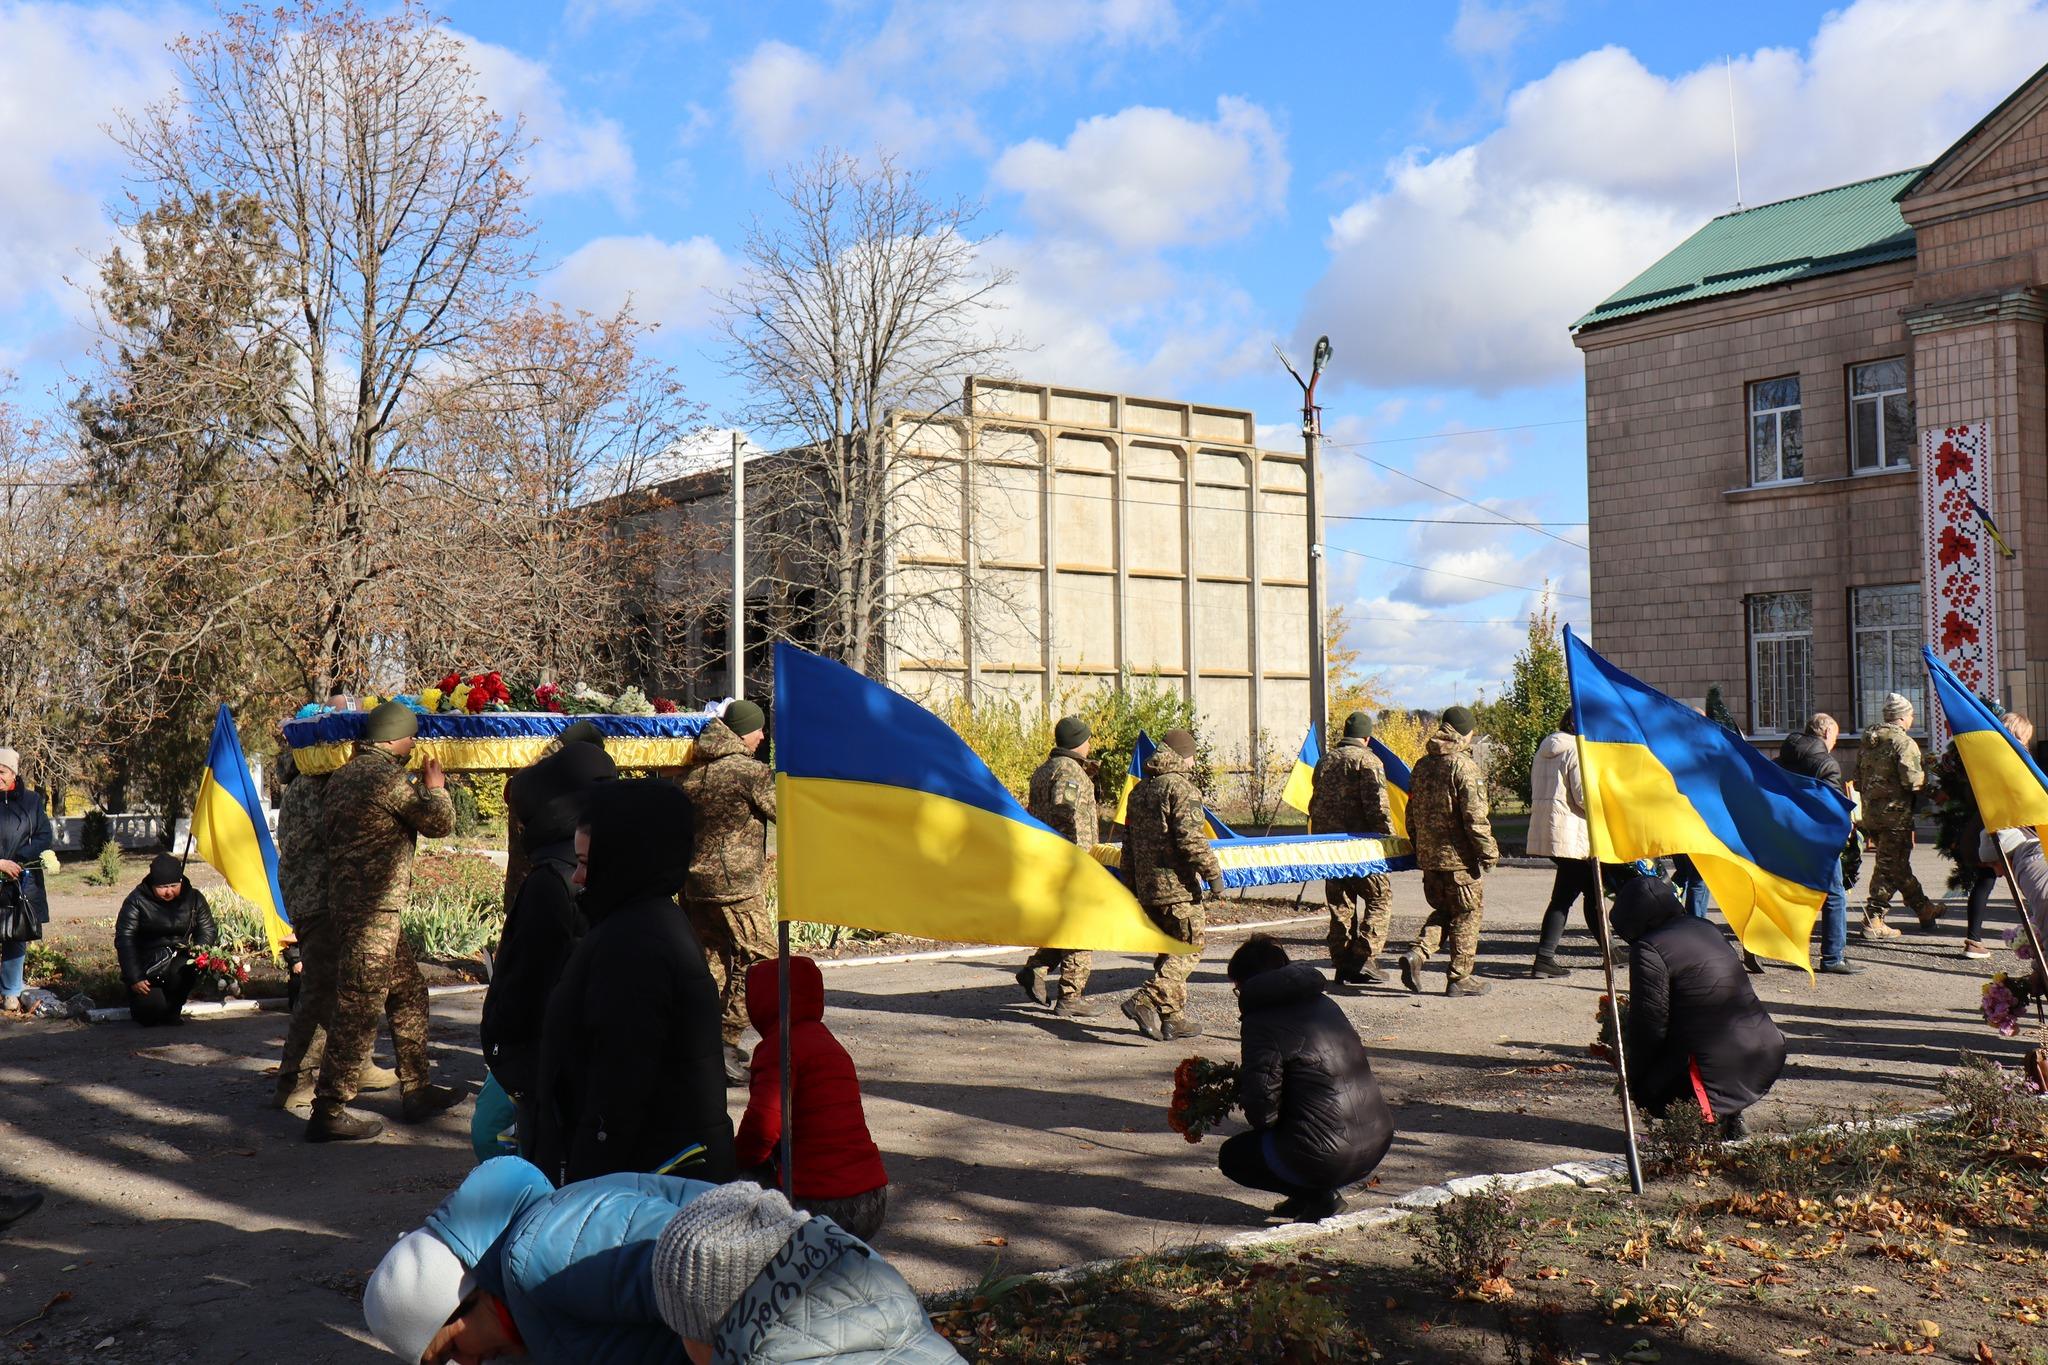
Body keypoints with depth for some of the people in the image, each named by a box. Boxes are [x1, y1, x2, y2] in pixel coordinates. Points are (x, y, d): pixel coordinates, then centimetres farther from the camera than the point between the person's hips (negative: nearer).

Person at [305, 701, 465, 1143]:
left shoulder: (345, 774, 15)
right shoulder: (386, 776, -14)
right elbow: (440, 822, -8)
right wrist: (435, 787, 10)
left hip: (347, 904, 10)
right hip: (371, 912, -10)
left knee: (409, 992, 18)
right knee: (358, 1011, -6)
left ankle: (416, 1091, 25)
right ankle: (328, 1112, -3)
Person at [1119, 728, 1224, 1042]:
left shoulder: (1139, 789, 16)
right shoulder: (1181, 787, -10)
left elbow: (1129, 842, 19)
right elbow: (1191, 838, -19)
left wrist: (1131, 886, 24)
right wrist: (1212, 873, -10)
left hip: (1147, 887, 8)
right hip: (1178, 886, -8)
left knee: (1169, 951, 15)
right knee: (1188, 949, -4)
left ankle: (1172, 1018, 16)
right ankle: (1145, 1001, -18)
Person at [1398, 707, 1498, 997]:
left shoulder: (1422, 765, 10)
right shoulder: (1463, 766, -13)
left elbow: (1412, 812, 17)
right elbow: (1474, 817, -17)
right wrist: (1489, 852, -9)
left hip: (1428, 855, 7)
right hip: (1459, 856, -7)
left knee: (1442, 910, 19)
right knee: (1467, 914, 5)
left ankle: (1417, 953, -2)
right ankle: (1460, 978, 9)